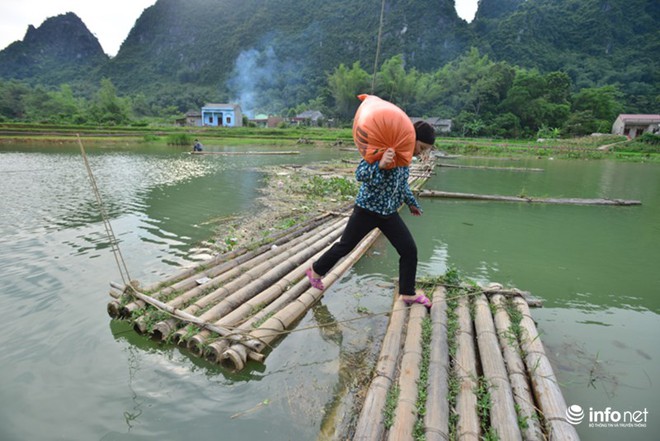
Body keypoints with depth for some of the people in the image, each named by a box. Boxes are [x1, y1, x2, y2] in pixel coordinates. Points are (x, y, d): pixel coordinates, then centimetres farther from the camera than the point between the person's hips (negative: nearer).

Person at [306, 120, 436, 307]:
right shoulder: (382, 150, -22)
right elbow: (360, 174, -28)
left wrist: (411, 202, 28)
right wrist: (380, 165, -46)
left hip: (389, 212, 7)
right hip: (367, 209, -7)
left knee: (409, 249, 2)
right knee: (345, 245, 8)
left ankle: (407, 293, 18)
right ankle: (315, 270, 32)